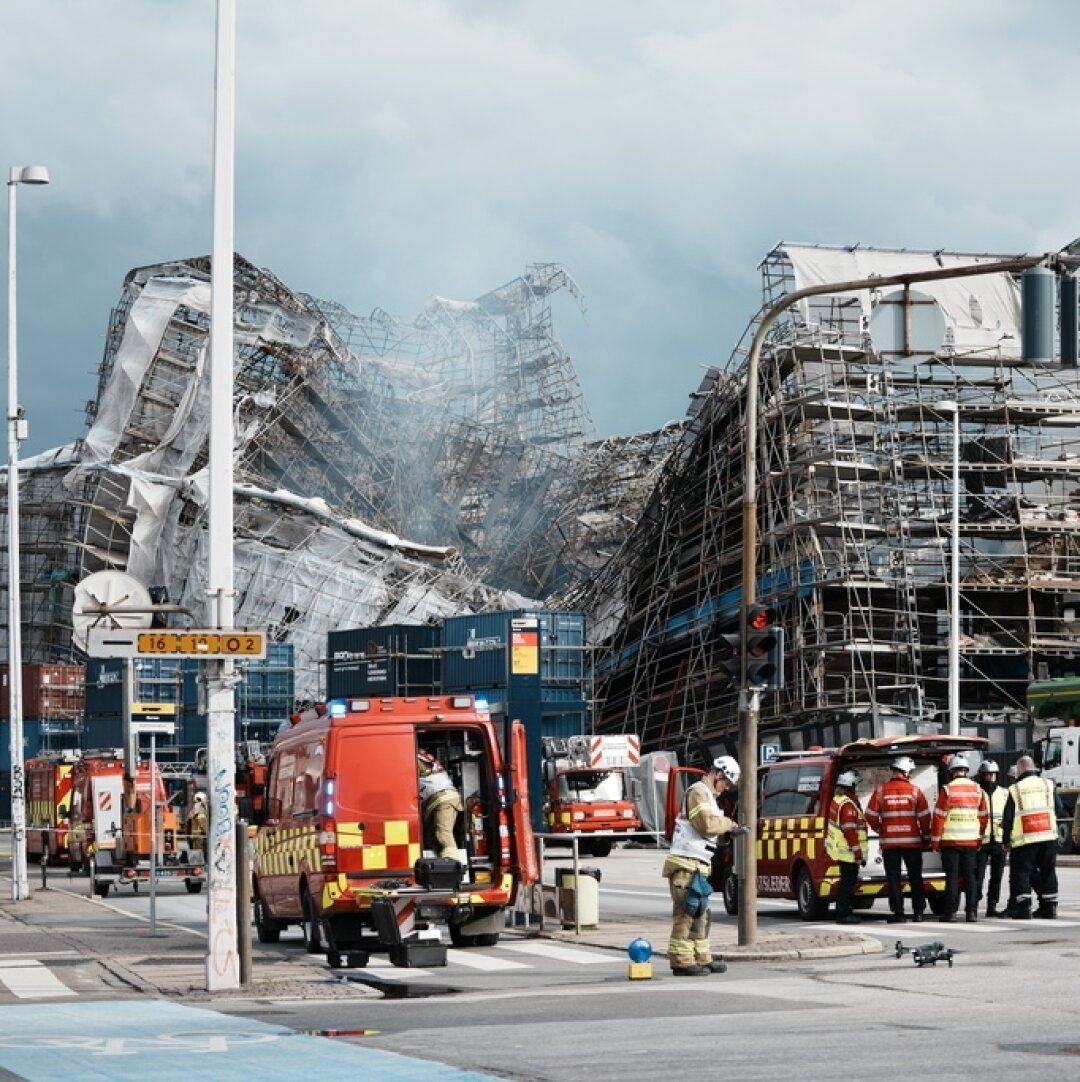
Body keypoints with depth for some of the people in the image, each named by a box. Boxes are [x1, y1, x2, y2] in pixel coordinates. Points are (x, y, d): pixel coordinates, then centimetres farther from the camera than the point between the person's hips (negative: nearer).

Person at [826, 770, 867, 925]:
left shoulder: (836, 801, 14)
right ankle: (843, 914, -7)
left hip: (841, 851, 10)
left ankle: (843, 912, 22)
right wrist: (859, 854, -19)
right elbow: (850, 831, -21)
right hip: (848, 852, -10)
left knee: (847, 882, 16)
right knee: (847, 882, -7)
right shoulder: (847, 805, -18)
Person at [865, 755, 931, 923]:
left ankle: (897, 913, 0)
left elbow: (871, 815, -2)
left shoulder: (881, 790, -2)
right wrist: (926, 837, 10)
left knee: (894, 878, 3)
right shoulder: (915, 790, -4)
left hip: (889, 842, 0)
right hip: (912, 841, 0)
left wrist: (879, 829, 17)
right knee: (915, 877, 11)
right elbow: (924, 816, -3)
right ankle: (918, 912, 10)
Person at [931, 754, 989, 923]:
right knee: (969, 875, 8)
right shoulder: (977, 790, 6)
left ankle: (951, 911, -1)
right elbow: (984, 815, 12)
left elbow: (939, 816, -9)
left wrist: (935, 840, -2)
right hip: (971, 840, 4)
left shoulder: (947, 789, -8)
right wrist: (980, 837, 23)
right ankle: (972, 911, 5)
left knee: (952, 876, 0)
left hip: (950, 841, -3)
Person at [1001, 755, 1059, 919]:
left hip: (1024, 838, -3)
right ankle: (1049, 907, 12)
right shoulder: (1048, 785, 7)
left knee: (1021, 873, 3)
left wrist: (1006, 839, 9)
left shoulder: (1015, 789, -1)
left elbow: (1007, 818, 0)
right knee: (1048, 872, 12)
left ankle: (1023, 907, -5)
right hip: (1049, 837, 3)